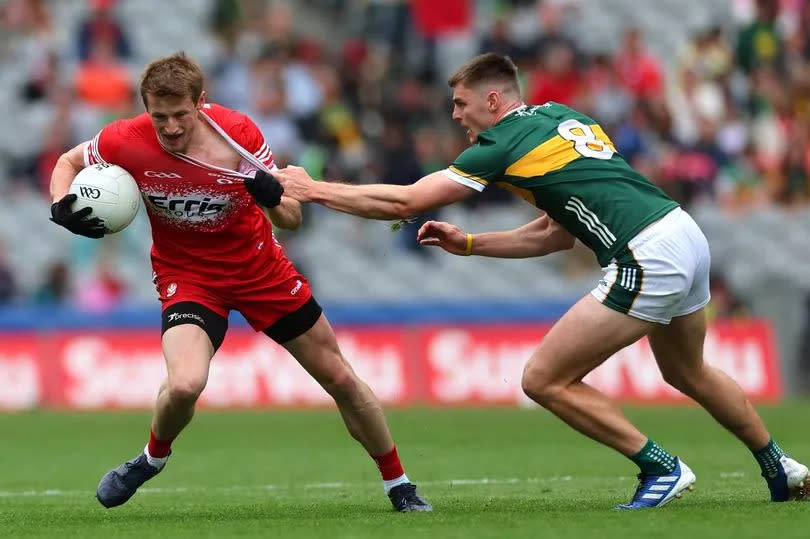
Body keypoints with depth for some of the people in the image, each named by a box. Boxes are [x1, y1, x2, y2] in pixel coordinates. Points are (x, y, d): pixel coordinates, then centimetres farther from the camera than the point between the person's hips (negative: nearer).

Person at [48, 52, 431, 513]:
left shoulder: (238, 132, -21)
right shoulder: (126, 142, -22)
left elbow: (292, 218, -15)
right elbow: (69, 162, 0)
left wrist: (274, 197, -38)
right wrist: (63, 208, -21)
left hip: (259, 265, 1)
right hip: (188, 277, -1)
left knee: (339, 378, 6)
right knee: (184, 385, -29)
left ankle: (398, 484, 26)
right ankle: (153, 459, 5)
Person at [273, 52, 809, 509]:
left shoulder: (506, 142, -4)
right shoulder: (564, 117, 20)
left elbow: (405, 202, -3)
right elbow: (559, 234, 24)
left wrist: (315, 188, 5)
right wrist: (468, 244, 23)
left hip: (648, 258, -9)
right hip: (687, 236, 9)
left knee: (544, 379, -2)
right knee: (688, 373, 32)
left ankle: (661, 467, 2)